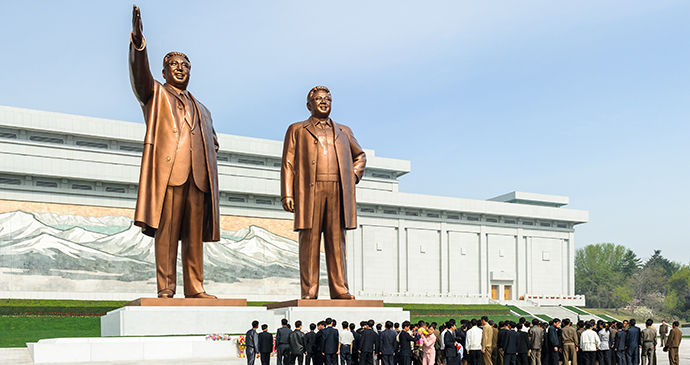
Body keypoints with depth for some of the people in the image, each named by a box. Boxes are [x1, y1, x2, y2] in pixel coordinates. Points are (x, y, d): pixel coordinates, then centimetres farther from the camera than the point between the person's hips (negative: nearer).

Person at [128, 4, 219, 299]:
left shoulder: (201, 109, 31)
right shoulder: (155, 94, 17)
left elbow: (212, 142, 32)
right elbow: (139, 72, -3)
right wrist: (138, 44, -22)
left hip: (198, 175, 4)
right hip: (167, 170, -4)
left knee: (194, 234, 1)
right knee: (166, 231, -8)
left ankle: (194, 288, 3)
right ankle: (165, 289, -7)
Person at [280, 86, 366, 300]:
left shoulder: (343, 131, 23)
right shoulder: (297, 130, 16)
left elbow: (360, 156, 34)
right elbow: (288, 164, 8)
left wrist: (354, 176, 14)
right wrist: (287, 195, -4)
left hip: (337, 192, 2)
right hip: (309, 191, -2)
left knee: (336, 241, -2)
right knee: (310, 241, -5)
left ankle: (340, 290, -1)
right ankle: (309, 291, -4)